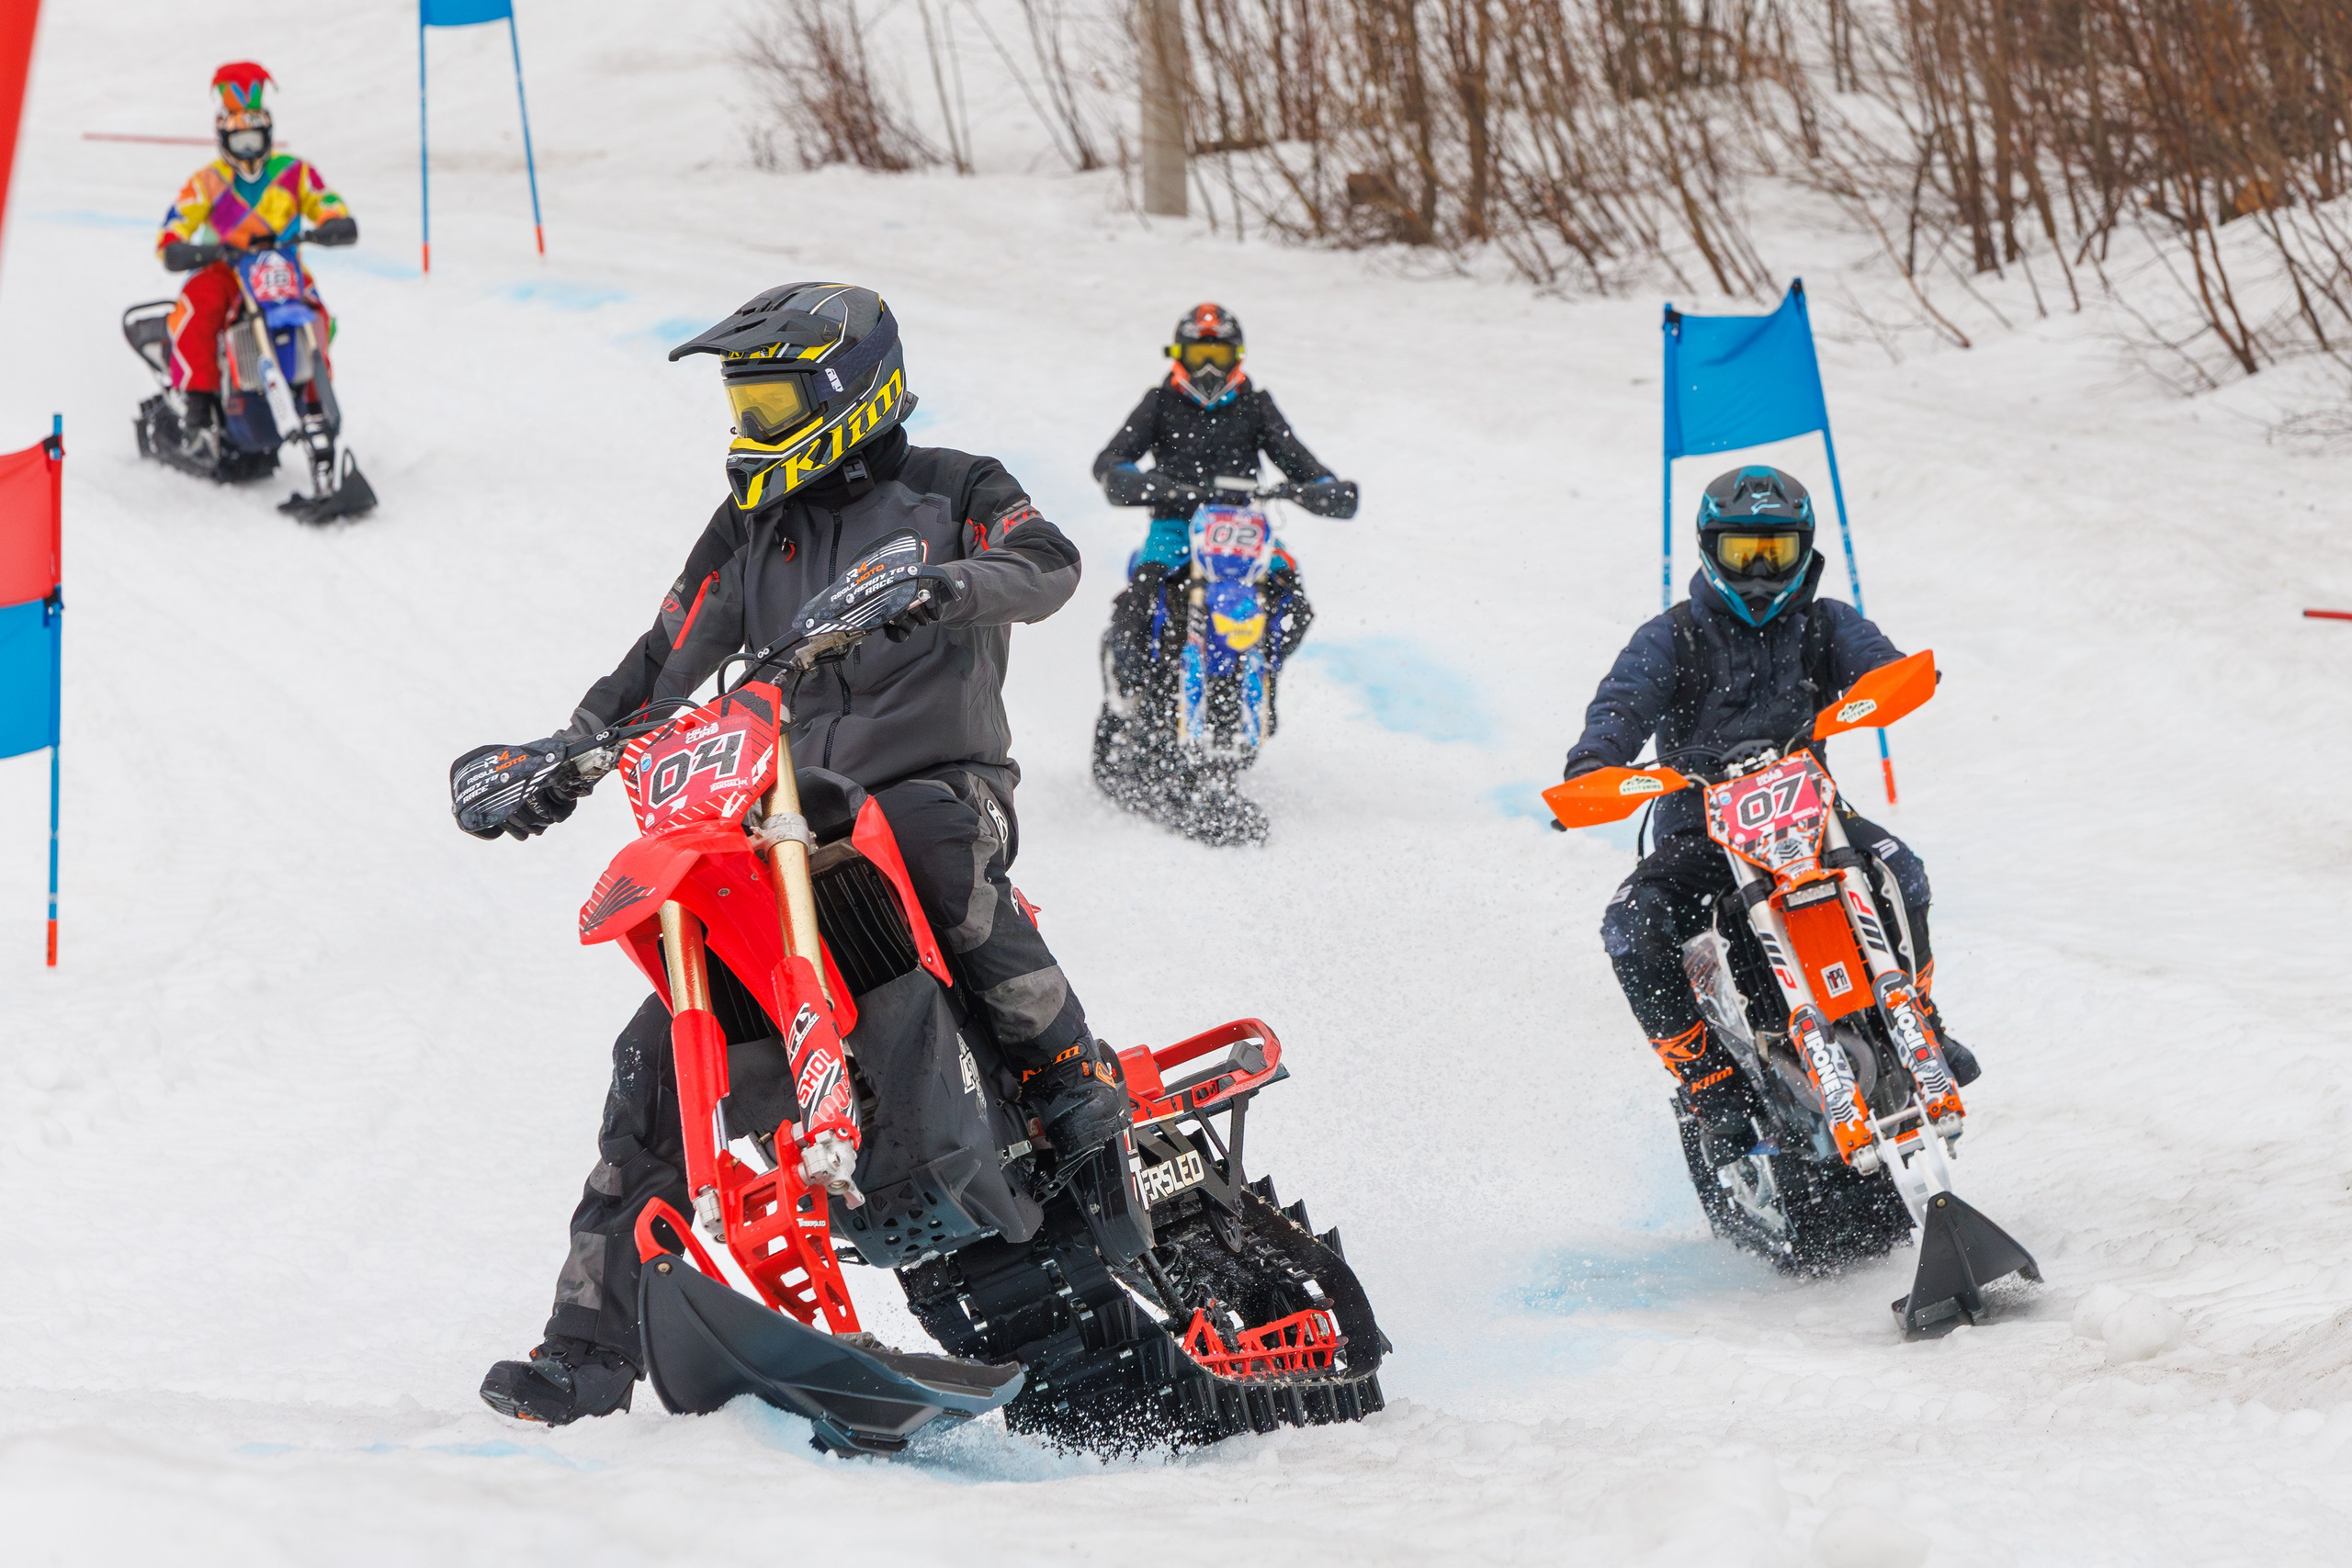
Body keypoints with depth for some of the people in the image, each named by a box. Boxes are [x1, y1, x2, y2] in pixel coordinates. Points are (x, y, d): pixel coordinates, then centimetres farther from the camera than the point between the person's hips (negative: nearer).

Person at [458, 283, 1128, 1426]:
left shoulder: (949, 492, 5)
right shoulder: (747, 531, 19)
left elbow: (1045, 564, -14)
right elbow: (661, 666, 18)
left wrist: (956, 583, -35)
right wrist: (565, 758, 4)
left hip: (941, 784, -5)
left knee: (920, 842, -43)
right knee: (659, 1052, -8)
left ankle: (1075, 1082, -38)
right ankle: (594, 1342, -5)